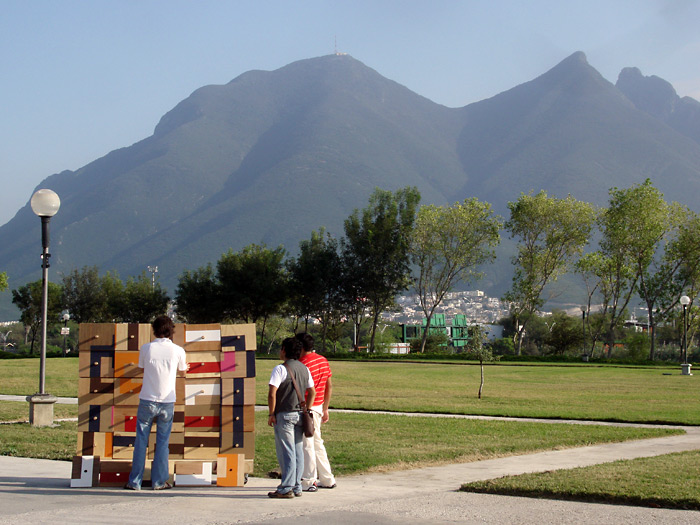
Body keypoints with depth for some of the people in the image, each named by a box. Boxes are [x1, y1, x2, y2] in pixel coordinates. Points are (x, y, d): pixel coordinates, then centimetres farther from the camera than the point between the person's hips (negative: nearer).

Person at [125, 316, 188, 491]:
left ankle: (135, 481, 8)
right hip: (167, 402, 0)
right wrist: (184, 367, 39)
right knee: (163, 442, 9)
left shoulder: (146, 348, -3)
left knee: (141, 441, 6)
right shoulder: (178, 351, -3)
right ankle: (159, 481, 11)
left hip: (147, 400, 0)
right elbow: (182, 369, 17)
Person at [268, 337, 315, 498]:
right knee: (298, 451, 9)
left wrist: (271, 414, -11)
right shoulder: (304, 369, 11)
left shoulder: (280, 369, -12)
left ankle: (286, 488, -4)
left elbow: (272, 393, -18)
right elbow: (312, 392, 15)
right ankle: (296, 487, 13)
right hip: (299, 415, 7)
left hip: (284, 414, -7)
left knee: (286, 452, -5)